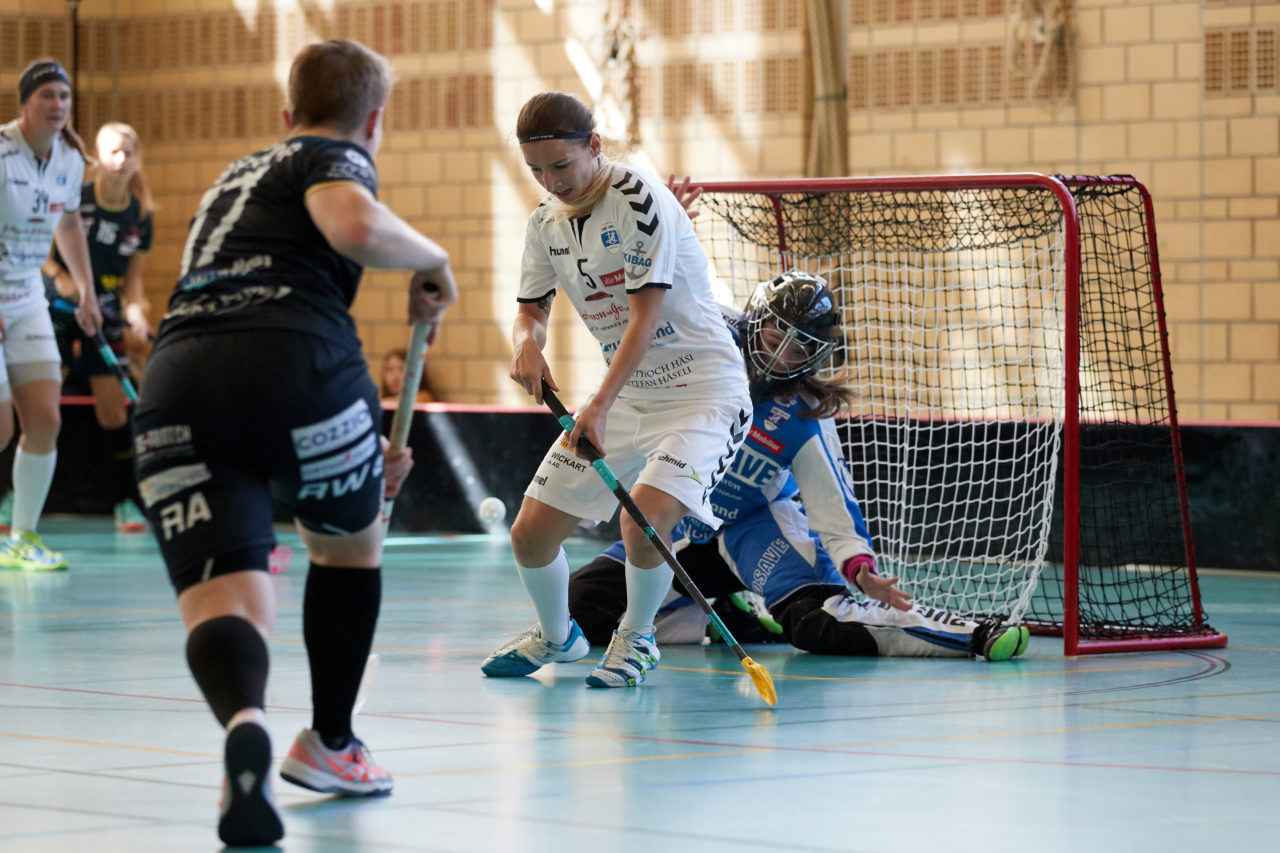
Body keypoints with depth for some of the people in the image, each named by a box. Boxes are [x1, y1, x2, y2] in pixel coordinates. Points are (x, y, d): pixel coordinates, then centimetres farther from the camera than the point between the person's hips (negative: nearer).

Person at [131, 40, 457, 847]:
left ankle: (245, 721, -40)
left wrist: (363, 447, 48)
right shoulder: (337, 159, 15)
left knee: (223, 604, -8)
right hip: (298, 360, -4)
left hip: (174, 381, 4)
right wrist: (432, 260, 10)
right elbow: (355, 227, -11)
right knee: (350, 545, 25)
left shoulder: (237, 178, 38)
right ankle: (329, 744, 34)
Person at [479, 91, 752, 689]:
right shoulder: (545, 222, 3)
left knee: (644, 516, -30)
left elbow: (645, 316, -24)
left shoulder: (641, 201, -20)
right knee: (529, 535, 1)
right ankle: (556, 635, 33)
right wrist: (527, 342, -13)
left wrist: (600, 405, -32)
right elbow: (532, 307, 13)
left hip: (702, 386, -7)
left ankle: (635, 637, -1)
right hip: (624, 393, 7)